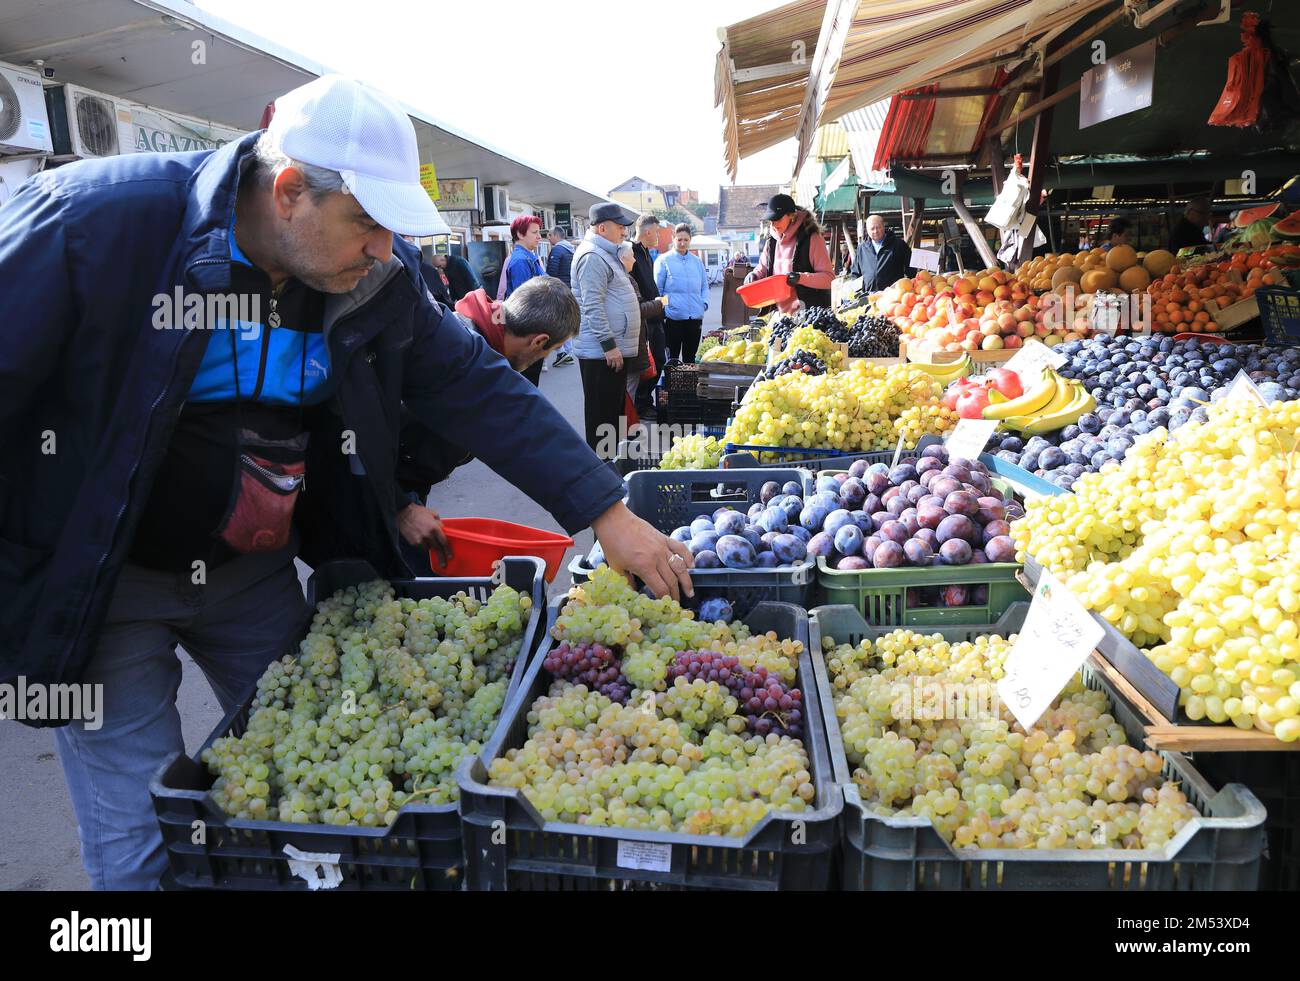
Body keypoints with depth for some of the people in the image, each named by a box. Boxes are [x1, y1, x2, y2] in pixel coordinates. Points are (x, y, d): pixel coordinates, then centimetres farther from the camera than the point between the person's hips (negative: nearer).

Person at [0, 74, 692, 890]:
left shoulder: (379, 275, -9)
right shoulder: (92, 223, -23)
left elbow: (479, 387, -5)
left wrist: (607, 513, -8)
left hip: (256, 571, 4)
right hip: (102, 579, -4)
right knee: (146, 847, 0)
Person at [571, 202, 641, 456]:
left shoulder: (606, 254, 19)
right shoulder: (592, 256, -15)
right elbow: (593, 306, -22)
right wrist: (609, 345, -24)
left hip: (613, 349, 11)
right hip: (601, 352, -11)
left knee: (614, 409, 17)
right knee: (602, 414, -4)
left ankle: (609, 460, 26)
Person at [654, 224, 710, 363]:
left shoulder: (696, 261, 13)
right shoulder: (663, 260, -1)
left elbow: (704, 286, 20)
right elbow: (657, 288, -1)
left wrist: (704, 303, 4)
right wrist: (662, 308, -10)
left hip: (695, 318, 4)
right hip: (672, 317, -4)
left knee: (690, 357, 12)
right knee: (672, 357, 0)